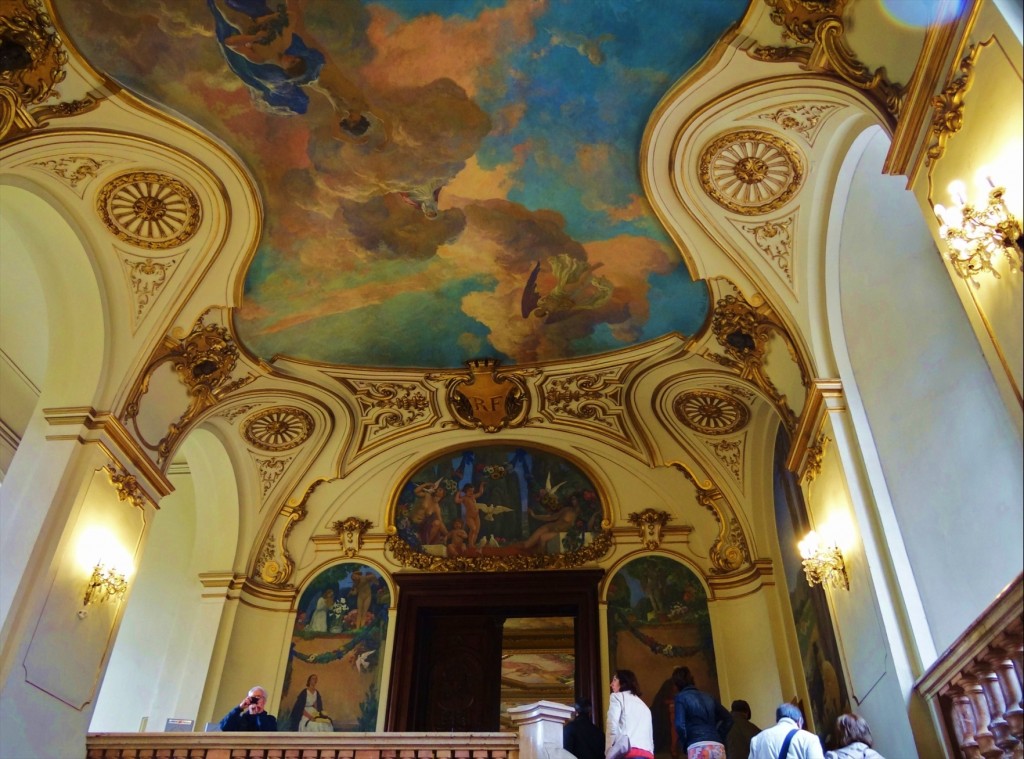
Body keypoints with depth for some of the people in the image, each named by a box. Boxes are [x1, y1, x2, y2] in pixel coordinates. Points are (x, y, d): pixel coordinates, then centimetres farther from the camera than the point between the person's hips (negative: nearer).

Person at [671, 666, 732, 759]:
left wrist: (685, 745, 6)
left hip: (698, 747, -5)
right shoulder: (708, 696, 21)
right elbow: (728, 718, 21)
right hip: (718, 747, 5)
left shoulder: (681, 697, 5)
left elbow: (680, 725, -7)